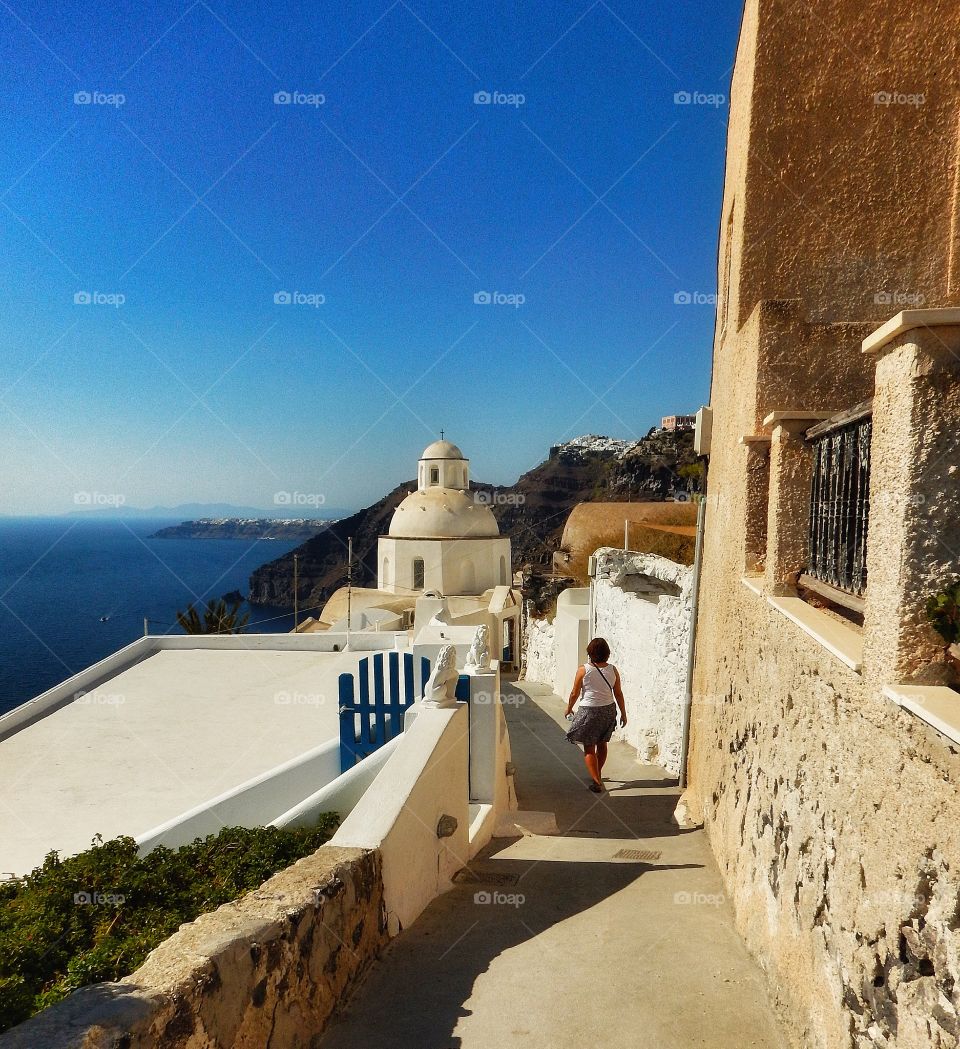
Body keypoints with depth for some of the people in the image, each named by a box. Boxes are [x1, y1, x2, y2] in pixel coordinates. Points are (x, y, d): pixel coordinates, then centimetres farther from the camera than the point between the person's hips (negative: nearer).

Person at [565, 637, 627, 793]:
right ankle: (598, 774, 40)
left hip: (589, 711, -4)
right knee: (602, 744, 23)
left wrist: (569, 708, 10)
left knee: (589, 749, 5)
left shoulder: (584, 670, -14)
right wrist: (623, 713, 12)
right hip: (608, 710, 5)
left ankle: (596, 782, -2)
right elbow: (618, 693, 1)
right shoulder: (613, 670, -5)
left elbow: (574, 693, -8)